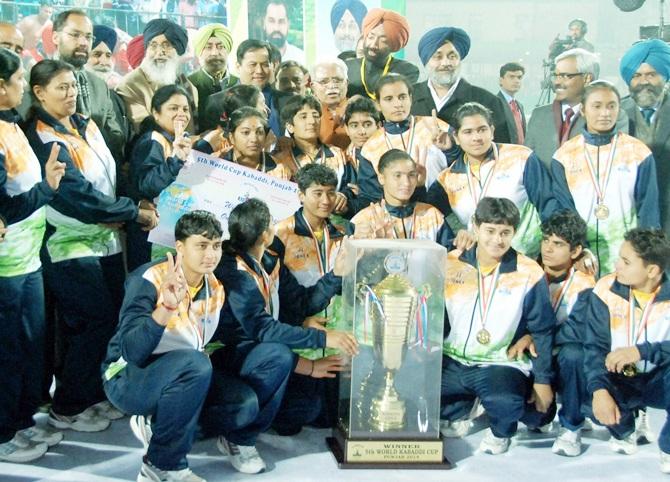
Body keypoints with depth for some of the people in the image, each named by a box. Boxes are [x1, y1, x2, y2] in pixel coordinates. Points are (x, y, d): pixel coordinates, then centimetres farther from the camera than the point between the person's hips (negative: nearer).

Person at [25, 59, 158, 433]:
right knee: (98, 321, -5)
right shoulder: (41, 138, -14)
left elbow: (112, 176, 11)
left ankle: (95, 395, 26)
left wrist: (116, 214, -9)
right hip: (72, 245, -8)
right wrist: (136, 213, -18)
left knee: (114, 317, 10)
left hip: (106, 239, 8)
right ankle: (66, 408, 10)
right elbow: (77, 195, -22)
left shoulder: (86, 126, 11)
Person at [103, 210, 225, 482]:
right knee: (193, 363, -34)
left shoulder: (215, 289, -2)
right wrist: (166, 307, -48)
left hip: (180, 377, 7)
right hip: (129, 378, -7)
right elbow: (132, 352, -34)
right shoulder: (150, 280, -22)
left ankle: (156, 424, 8)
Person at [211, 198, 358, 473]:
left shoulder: (270, 264, 4)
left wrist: (336, 274, -4)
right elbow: (262, 328, -31)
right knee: (278, 356, -34)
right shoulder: (234, 272, -22)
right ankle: (238, 439, -17)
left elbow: (302, 304, 5)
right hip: (225, 355, -8)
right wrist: (323, 338, -33)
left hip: (253, 350, 8)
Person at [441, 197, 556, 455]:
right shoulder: (451, 264, 0)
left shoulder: (529, 273, -5)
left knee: (504, 402, -35)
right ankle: (461, 409, 14)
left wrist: (542, 380, -1)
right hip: (452, 363, 3)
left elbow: (542, 332, 1)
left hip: (502, 364, -3)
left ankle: (500, 431, 5)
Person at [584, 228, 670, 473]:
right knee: (588, 399, -31)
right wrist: (599, 389, -31)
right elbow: (595, 346, -15)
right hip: (619, 380, 2)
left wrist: (642, 351, -41)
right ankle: (624, 429, 9)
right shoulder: (607, 289, -12)